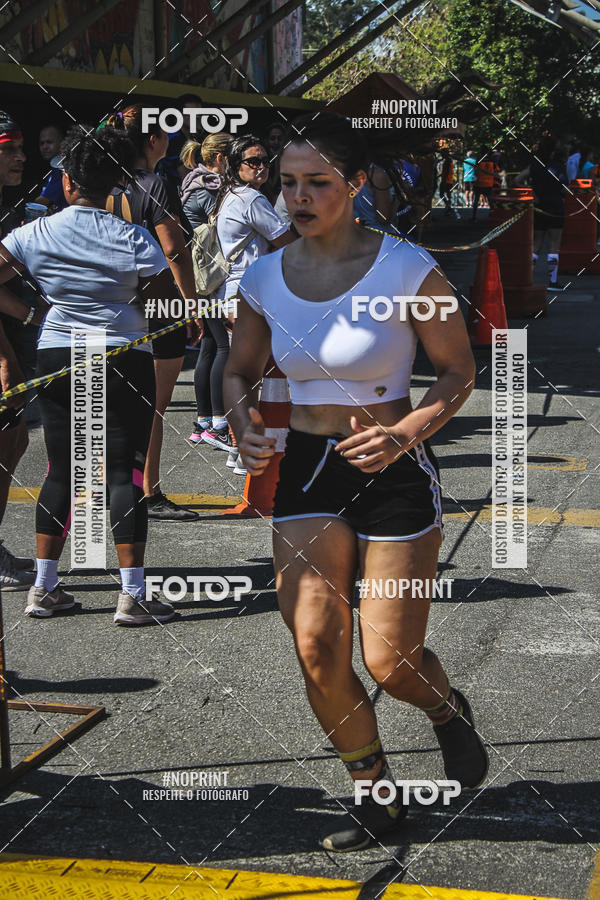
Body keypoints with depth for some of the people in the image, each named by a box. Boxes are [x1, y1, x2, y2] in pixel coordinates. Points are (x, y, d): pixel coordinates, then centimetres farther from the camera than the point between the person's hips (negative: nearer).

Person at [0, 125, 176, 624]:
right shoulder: (133, 238, -9)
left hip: (57, 358, 3)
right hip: (125, 362, -3)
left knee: (61, 471, 12)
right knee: (126, 472, -1)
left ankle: (44, 588, 15)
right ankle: (133, 595, 0)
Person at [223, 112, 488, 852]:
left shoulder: (406, 270, -11)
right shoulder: (264, 279, 1)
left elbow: (458, 370, -3)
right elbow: (239, 371, 16)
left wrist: (406, 433, -19)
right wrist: (242, 423, -6)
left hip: (394, 472, -4)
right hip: (305, 470, 4)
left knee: (390, 662, -3)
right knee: (316, 651, -4)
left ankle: (448, 712, 34)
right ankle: (377, 796, 17)